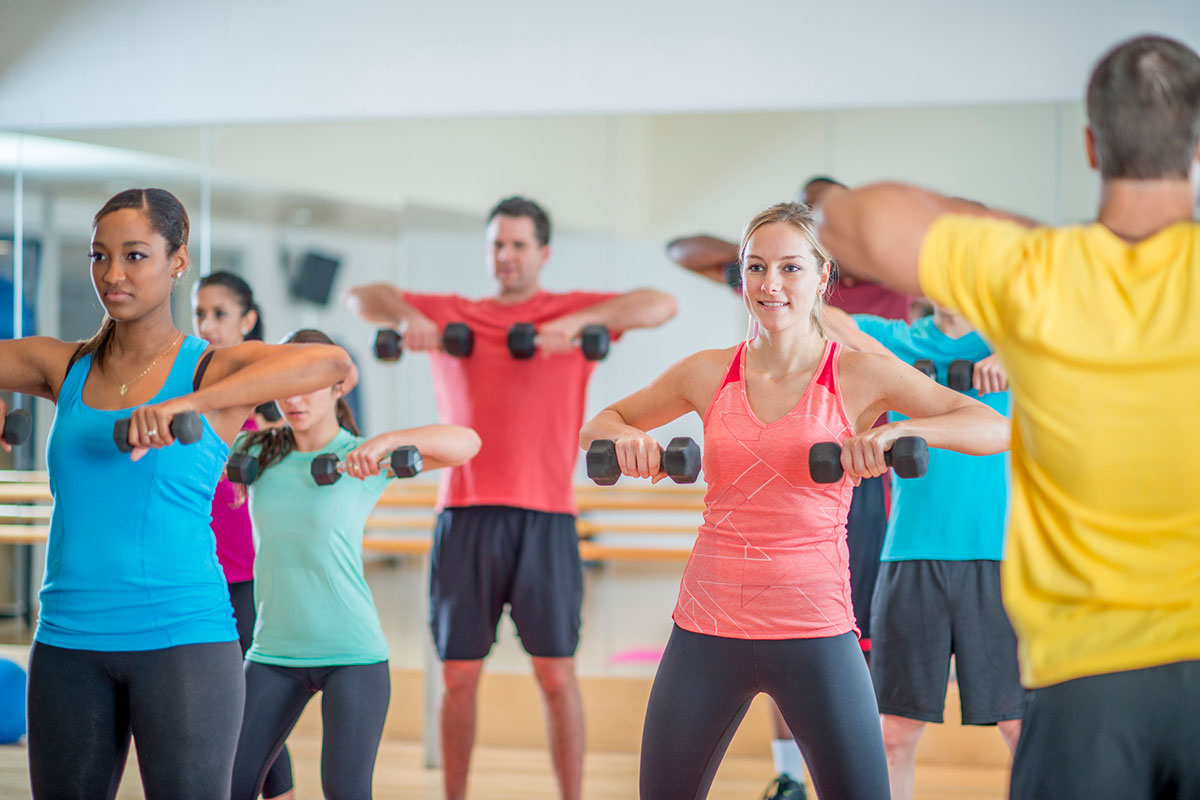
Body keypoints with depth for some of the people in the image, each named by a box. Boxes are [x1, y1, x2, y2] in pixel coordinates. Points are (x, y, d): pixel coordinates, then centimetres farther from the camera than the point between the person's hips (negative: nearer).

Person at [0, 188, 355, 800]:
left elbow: (333, 364, -22)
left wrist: (189, 404, -33)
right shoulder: (62, 367, 10)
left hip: (181, 633, -4)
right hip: (68, 638, 4)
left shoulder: (213, 370, -3)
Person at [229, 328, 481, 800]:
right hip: (274, 651, 4)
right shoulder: (256, 452, 6)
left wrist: (386, 442, -34)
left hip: (352, 653, -4)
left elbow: (466, 443, -18)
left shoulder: (365, 457, -5)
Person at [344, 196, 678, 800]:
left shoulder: (574, 311, 8)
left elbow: (662, 306, -5)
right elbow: (360, 297, 14)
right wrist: (405, 317, -8)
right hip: (465, 516, 2)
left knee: (556, 672, 0)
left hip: (544, 517, -2)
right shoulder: (451, 315, 15)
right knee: (459, 674, 5)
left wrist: (578, 322, -18)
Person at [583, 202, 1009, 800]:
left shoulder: (859, 376, -2)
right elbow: (599, 425, 18)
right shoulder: (709, 374, 5)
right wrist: (619, 435, -5)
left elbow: (997, 428, -7)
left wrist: (898, 431, -22)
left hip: (816, 631, -2)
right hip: (709, 628, 3)